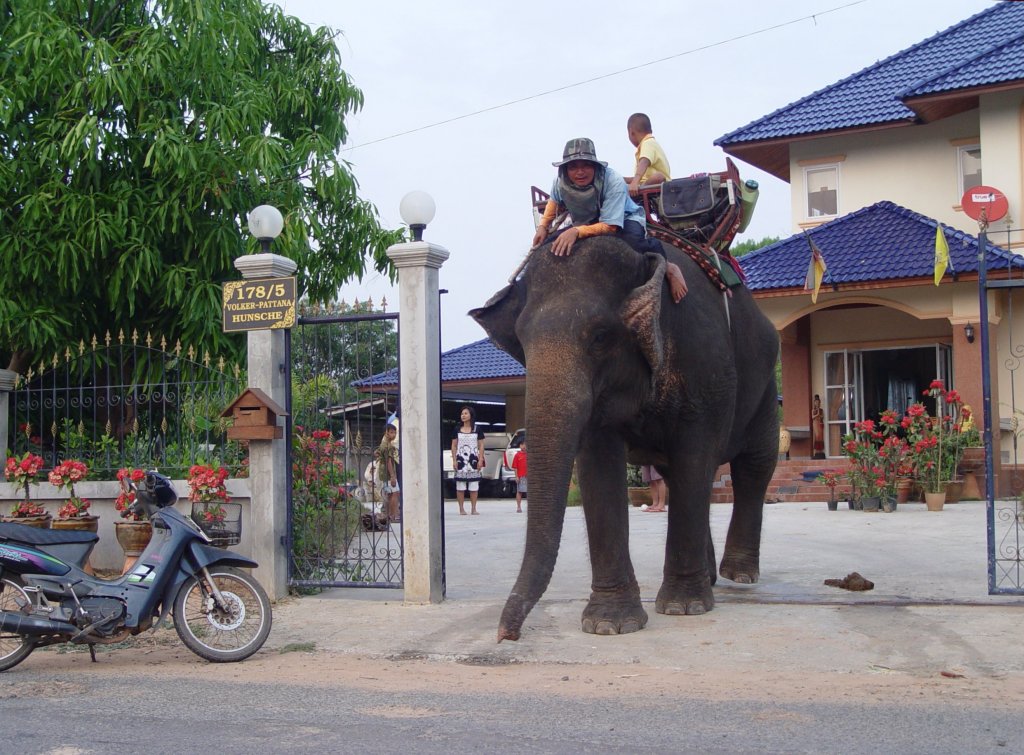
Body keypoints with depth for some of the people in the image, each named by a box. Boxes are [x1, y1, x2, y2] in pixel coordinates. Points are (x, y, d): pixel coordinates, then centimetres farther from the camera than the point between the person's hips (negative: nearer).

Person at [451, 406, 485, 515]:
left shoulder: (477, 430, 5)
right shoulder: (457, 429, 6)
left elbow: (481, 446, 4)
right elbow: (454, 446, 7)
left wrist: (480, 460, -4)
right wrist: (454, 460, -2)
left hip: (473, 459, 0)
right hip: (461, 458, 0)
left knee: (474, 486, 0)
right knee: (460, 486, -1)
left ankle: (473, 508, 6)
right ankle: (461, 508, 5)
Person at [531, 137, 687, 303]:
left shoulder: (614, 182, -34)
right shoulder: (560, 181, -19)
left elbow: (610, 226, -37)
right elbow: (554, 201, 8)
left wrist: (577, 231, -52)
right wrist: (543, 226, -8)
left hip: (624, 220, -6)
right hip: (587, 223, 6)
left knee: (632, 240, -41)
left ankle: (668, 268, -18)